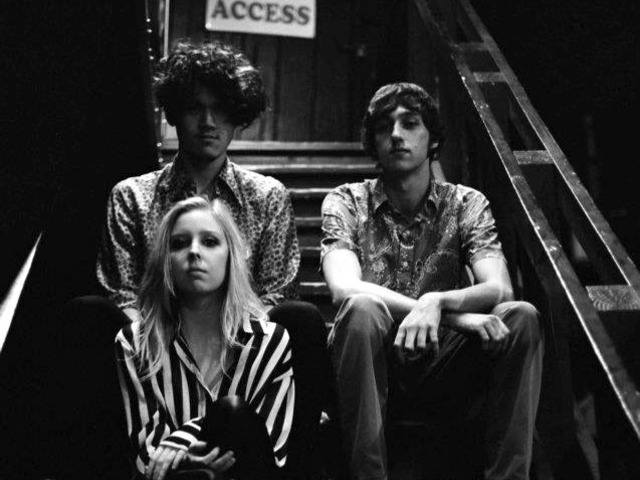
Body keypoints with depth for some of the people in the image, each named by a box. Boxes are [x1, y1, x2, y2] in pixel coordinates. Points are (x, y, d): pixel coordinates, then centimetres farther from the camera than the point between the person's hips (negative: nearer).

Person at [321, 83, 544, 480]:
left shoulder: (466, 204, 7)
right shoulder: (346, 202, 2)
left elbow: (499, 289, -9)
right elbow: (344, 288, -16)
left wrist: (437, 302, -32)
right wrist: (459, 315, -25)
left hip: (442, 376, 2)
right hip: (372, 376, -1)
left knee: (523, 316, -21)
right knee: (361, 308, -32)